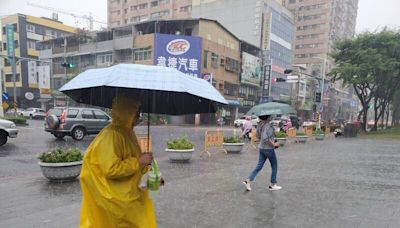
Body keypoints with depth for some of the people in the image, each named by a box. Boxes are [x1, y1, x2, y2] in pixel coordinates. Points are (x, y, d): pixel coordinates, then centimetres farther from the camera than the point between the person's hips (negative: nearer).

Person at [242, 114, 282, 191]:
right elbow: (265, 138, -29)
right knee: (274, 167, 11)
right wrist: (273, 144, -19)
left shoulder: (260, 125, 6)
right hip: (269, 149, -8)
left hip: (261, 148, 8)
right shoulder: (268, 125, -21)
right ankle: (273, 185, 20)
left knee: (259, 166, 11)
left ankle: (248, 180, 2)